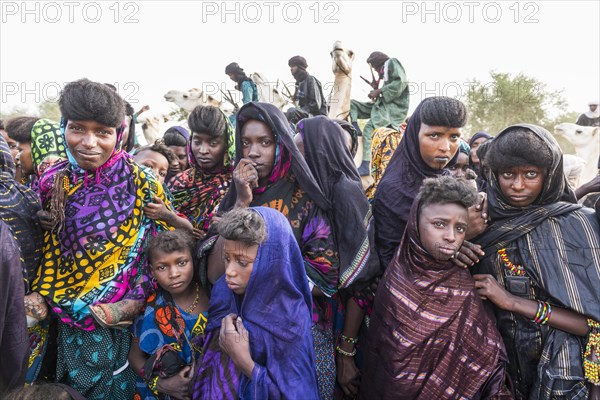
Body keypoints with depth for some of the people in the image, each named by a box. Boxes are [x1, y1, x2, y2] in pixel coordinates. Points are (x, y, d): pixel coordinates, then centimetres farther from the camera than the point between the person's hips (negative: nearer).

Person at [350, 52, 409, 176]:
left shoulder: (392, 62, 2)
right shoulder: (384, 70, 27)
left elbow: (401, 82, -15)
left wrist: (380, 91, -13)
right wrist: (377, 88, 11)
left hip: (394, 107, -10)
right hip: (383, 105, 10)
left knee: (369, 128, -26)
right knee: (352, 105, 5)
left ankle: (365, 166, -29)